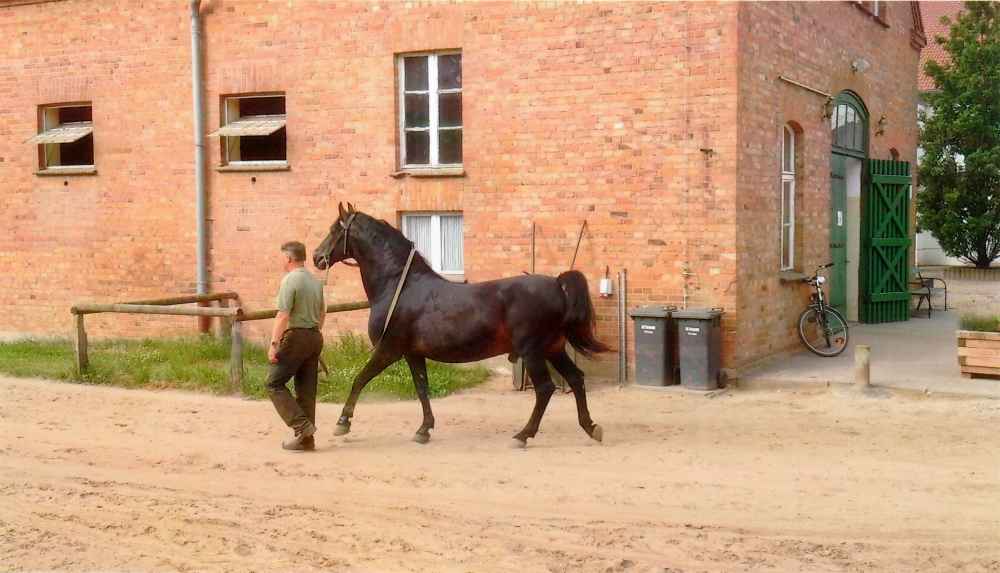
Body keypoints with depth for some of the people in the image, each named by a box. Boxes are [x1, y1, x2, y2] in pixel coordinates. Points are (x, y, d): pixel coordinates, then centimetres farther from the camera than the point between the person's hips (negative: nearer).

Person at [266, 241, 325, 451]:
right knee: (307, 390, 10)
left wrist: (273, 343, -18)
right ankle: (306, 439, 12)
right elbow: (322, 313, 23)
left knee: (274, 383, 1)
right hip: (315, 337, 8)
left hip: (295, 337, -8)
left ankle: (302, 426, -10)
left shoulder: (290, 280, -13)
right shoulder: (316, 281, 12)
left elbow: (283, 316, -20)